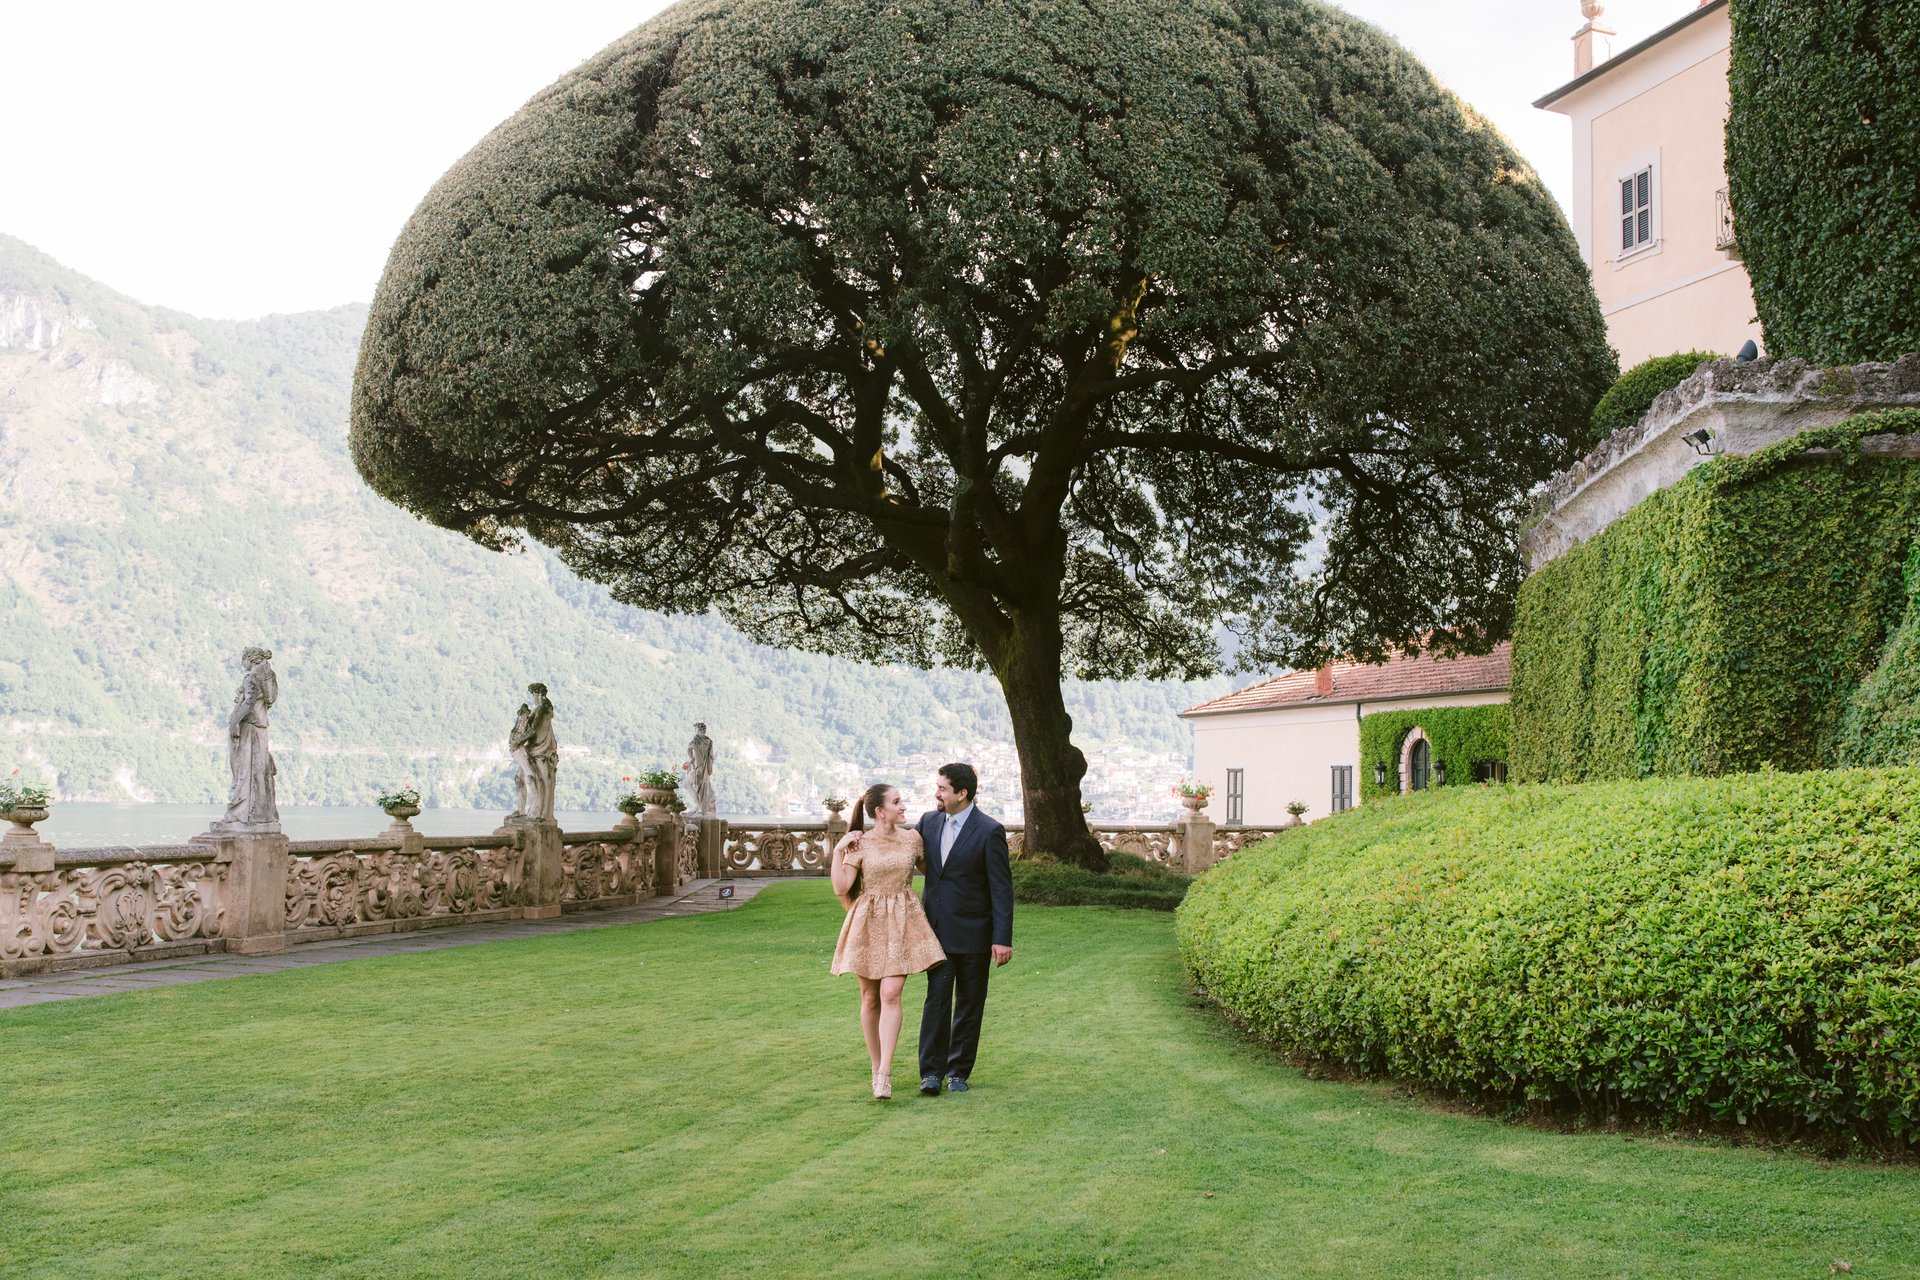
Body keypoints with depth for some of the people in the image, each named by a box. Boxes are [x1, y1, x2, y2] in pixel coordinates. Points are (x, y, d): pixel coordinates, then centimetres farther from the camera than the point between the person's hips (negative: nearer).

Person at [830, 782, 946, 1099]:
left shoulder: (912, 838, 5)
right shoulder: (860, 845, -3)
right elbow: (841, 887, -9)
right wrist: (837, 852, -14)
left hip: (902, 922, 1)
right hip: (868, 923, -1)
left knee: (890, 994, -13)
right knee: (870, 998, 6)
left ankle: (884, 1073, -15)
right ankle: (876, 1068, 19)